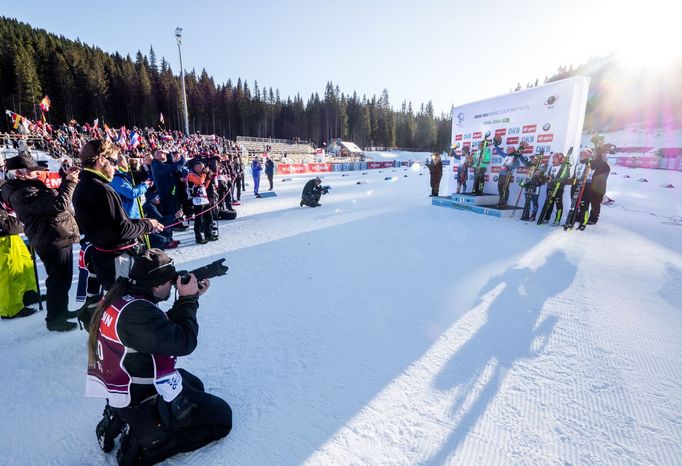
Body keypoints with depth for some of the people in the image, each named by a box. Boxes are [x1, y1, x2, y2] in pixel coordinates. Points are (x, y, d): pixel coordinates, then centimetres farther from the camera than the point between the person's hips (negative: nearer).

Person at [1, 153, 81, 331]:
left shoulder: (31, 186, 12)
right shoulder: (22, 193, -20)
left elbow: (56, 197, 21)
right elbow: (58, 204, -30)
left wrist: (67, 179, 8)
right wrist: (70, 182, -21)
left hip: (60, 238, 10)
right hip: (53, 242, -10)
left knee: (63, 279, 21)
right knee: (58, 281, 0)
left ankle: (61, 310, 36)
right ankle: (54, 319, 14)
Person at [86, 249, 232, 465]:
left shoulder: (120, 292, -3)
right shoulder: (137, 311, -32)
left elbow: (168, 327, 5)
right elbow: (183, 342, -25)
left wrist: (190, 298, -3)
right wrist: (188, 299, -17)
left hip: (122, 383, 9)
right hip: (139, 396, -9)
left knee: (194, 386, 30)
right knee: (221, 416, -1)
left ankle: (119, 420, 19)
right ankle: (141, 445, -3)